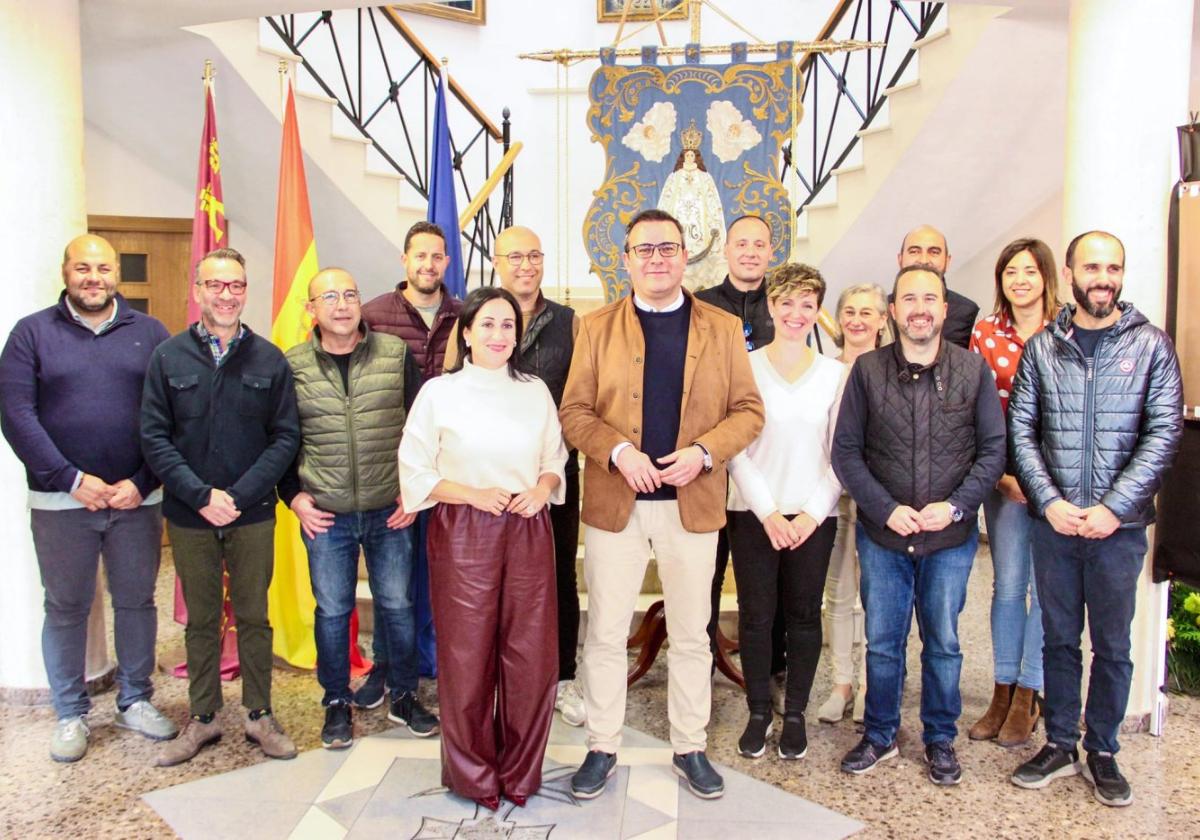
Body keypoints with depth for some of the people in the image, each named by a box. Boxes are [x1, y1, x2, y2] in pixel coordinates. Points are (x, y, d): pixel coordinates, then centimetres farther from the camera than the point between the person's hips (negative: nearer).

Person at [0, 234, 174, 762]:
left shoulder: (149, 333, 4)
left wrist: (142, 482, -10)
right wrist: (72, 479, -13)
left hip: (137, 498, 1)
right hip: (61, 501, -1)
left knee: (136, 601, 11)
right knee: (66, 608, 9)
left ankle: (135, 702, 27)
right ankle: (70, 714, 24)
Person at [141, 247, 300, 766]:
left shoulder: (270, 360, -1)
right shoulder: (168, 357, 0)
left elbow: (285, 436, -3)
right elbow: (154, 437, -3)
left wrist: (239, 495, -12)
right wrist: (201, 495, -13)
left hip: (253, 514, 0)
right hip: (189, 515, 1)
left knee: (253, 617, 10)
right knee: (200, 620, 13)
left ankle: (259, 715, 24)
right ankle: (202, 718, 27)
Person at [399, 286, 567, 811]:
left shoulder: (536, 391, 9)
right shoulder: (439, 393, 0)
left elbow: (556, 463, 15)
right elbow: (415, 473, -1)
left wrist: (542, 490, -7)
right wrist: (474, 494, -13)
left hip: (528, 532, 3)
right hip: (463, 534, -2)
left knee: (531, 655, 3)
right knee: (468, 655, 4)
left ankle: (520, 770, 24)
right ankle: (473, 773, 25)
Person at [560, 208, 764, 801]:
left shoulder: (723, 328, 5)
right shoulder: (596, 328, 4)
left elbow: (748, 411, 3)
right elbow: (574, 411, 1)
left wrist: (703, 452, -14)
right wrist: (618, 451, -17)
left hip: (693, 503, 1)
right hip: (614, 504, 0)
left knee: (691, 636, 12)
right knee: (605, 634, 8)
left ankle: (689, 748, 29)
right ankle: (602, 748, 25)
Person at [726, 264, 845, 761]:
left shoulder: (835, 374, 3)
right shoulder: (745, 367, -1)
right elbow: (734, 447, -4)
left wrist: (812, 513, -7)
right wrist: (767, 511, -9)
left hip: (813, 516, 1)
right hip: (754, 514, -1)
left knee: (804, 615, 8)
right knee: (756, 614, 5)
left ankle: (795, 714, 24)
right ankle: (758, 713, 21)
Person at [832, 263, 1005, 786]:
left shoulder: (973, 370, -1)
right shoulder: (867, 370, -3)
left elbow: (994, 449, 0)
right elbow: (846, 450, -3)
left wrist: (955, 506, -13)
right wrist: (887, 509, -12)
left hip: (951, 537, 0)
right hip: (882, 534, 0)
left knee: (943, 643, 12)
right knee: (882, 641, 11)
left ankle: (940, 739, 31)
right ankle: (879, 735, 30)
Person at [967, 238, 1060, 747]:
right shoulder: (985, 334, 4)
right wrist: (1003, 472, -6)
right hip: (1004, 478, 2)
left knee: (1045, 586, 4)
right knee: (1007, 583, 7)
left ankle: (1027, 697, 17)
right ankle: (1003, 692, 19)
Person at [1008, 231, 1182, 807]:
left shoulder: (1151, 345, 0)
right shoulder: (1041, 348, 4)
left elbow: (1164, 433, -5)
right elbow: (1020, 430, 1)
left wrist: (1114, 507, -14)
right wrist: (1049, 501, -11)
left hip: (1120, 524, -1)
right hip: (1053, 522, 1)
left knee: (1112, 644, 10)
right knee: (1059, 638, 12)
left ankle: (1102, 753, 25)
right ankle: (1059, 744, 26)